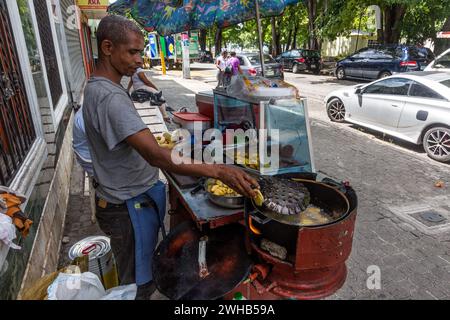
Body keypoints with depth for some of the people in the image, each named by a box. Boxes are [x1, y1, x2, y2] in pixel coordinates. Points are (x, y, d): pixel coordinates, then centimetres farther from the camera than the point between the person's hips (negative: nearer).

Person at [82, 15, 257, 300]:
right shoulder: (110, 97, -27)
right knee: (138, 283, 10)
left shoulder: (97, 87, 7)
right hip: (130, 204, -10)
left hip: (132, 195, 10)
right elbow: (156, 156, -36)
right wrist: (219, 171, -39)